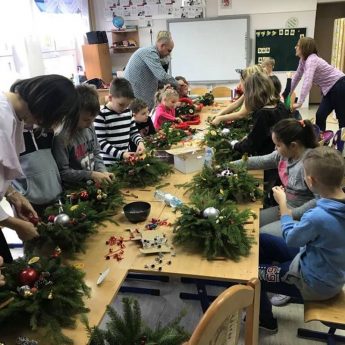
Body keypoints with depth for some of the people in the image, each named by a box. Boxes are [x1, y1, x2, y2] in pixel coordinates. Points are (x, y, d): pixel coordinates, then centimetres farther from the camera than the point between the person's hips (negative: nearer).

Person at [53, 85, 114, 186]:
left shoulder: (89, 127, 3)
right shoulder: (62, 136, -17)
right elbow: (62, 172, -14)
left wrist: (102, 171, -4)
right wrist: (91, 175, -18)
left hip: (93, 185, 4)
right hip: (73, 189, -4)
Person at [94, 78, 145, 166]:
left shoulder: (128, 112, 6)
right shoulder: (101, 115, -13)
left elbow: (134, 132, 15)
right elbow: (100, 142, -15)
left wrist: (140, 142, -6)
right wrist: (120, 154, -24)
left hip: (126, 161, 6)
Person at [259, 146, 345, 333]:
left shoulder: (317, 217, -39)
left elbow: (290, 239, -16)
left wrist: (282, 204, -8)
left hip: (316, 283, -8)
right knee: (259, 241, 12)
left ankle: (265, 320, 34)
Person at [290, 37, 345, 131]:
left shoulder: (311, 60, -25)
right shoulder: (303, 60, 3)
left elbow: (307, 82, -37)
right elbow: (297, 77, 12)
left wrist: (299, 103, -41)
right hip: (329, 88, 9)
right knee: (320, 115, 7)